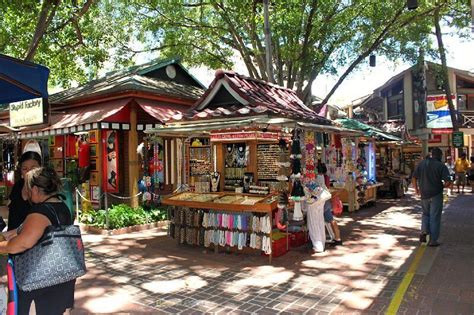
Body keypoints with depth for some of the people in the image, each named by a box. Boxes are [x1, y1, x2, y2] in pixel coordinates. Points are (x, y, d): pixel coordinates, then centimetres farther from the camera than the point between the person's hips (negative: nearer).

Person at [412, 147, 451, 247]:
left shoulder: (422, 163, 2)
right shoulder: (441, 166, -10)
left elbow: (414, 177, 5)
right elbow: (448, 182, -17)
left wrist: (416, 188, 18)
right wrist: (442, 186, 5)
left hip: (424, 194, 3)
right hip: (436, 195, -3)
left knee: (426, 213, 23)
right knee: (435, 217, 5)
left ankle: (424, 231, 3)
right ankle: (433, 240, 9)